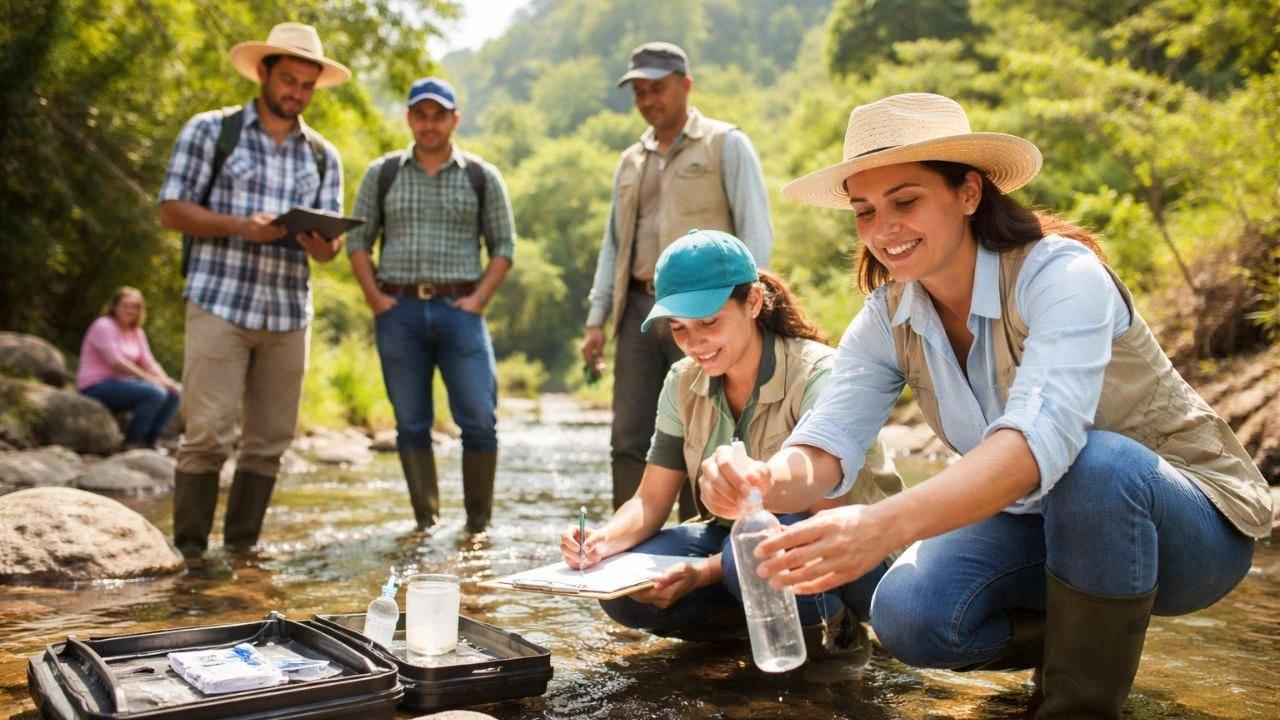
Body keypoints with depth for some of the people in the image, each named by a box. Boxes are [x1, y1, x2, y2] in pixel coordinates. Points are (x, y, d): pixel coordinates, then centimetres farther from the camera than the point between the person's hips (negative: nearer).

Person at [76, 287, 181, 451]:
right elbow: (116, 363, -19)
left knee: (174, 393, -6)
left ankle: (149, 441, -1)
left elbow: (149, 363, 8)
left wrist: (166, 381, -12)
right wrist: (152, 380, -23)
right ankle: (132, 442, -15)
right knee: (154, 393, -29)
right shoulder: (104, 326, -10)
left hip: (120, 383, 8)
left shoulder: (137, 333, 15)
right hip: (96, 388, -8)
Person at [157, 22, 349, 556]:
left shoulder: (322, 156, 14)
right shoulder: (211, 131, 5)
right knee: (207, 433, -6)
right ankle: (189, 547, 6)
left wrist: (319, 242, -15)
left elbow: (329, 246, 10)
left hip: (290, 314, 4)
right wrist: (242, 226, -17)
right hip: (220, 304, -4)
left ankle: (241, 546, 16)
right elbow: (173, 210, -1)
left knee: (270, 441, 5)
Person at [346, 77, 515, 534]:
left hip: (458, 309, -1)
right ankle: (426, 518, 17)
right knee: (412, 424, 6)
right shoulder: (382, 174, 10)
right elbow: (357, 240, 10)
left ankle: (478, 521, 8)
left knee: (479, 419, -6)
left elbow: (504, 245, 7)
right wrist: (375, 298, -1)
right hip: (398, 311, 1)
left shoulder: (481, 177, 8)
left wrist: (479, 298, -5)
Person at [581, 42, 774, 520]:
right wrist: (597, 319, 11)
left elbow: (756, 232, -3)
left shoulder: (726, 145, 4)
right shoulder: (630, 161, 20)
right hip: (639, 310, 5)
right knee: (629, 440, 3)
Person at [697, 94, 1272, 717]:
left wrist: (886, 524, -59)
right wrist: (762, 482, -44)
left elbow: (1040, 438, -43)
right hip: (1040, 520, 5)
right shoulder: (887, 320, -7)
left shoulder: (1060, 274, -26)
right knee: (908, 616, -22)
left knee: (1095, 462, -37)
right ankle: (1084, 637, 8)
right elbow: (827, 444, -20)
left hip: (1186, 524, -4)